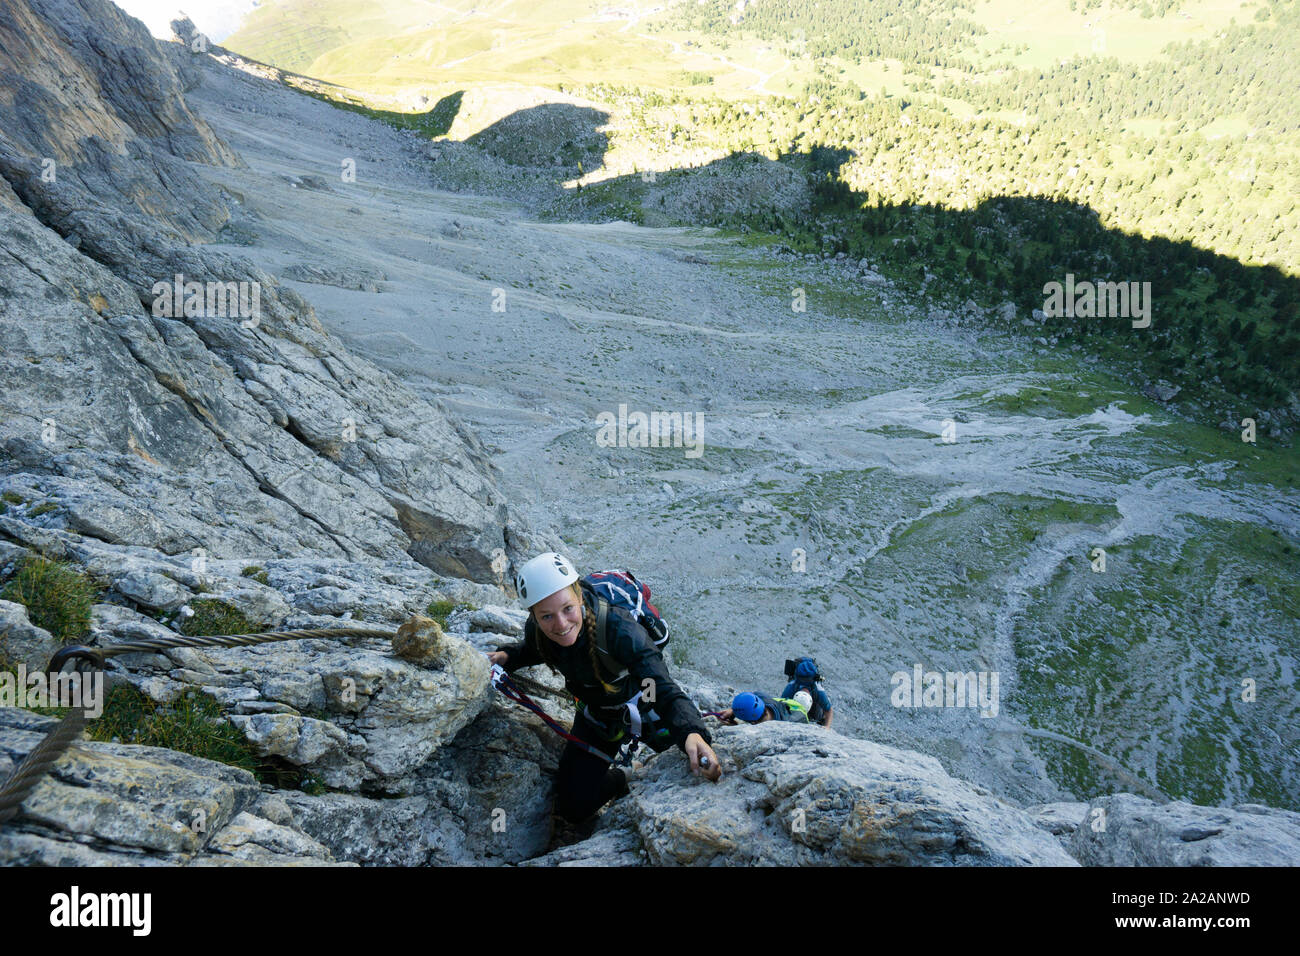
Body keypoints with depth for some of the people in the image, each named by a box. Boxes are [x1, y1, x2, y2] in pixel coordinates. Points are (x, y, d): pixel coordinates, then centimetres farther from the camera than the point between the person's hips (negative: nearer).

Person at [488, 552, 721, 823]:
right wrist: (507, 657, -17)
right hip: (596, 717, 4)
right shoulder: (535, 630, -24)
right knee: (573, 809, 4)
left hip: (643, 707, -3)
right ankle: (621, 780, 33)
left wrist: (692, 733, -66)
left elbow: (664, 689, -47)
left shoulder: (617, 627, -40)